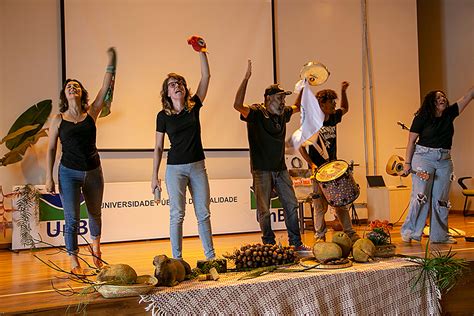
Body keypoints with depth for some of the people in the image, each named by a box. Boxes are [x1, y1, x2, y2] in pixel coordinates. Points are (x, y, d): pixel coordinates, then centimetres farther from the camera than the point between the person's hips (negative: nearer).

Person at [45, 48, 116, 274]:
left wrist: (111, 62, -14)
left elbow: (105, 88, -8)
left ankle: (95, 246, 46)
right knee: (72, 219, -5)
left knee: (95, 213, 19)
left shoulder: (92, 113, 0)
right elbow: (51, 149, 1)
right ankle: (74, 262, 8)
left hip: (93, 171, 2)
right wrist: (49, 178, -4)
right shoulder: (59, 119, -2)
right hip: (69, 173, -2)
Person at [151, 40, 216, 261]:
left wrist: (201, 51, -9)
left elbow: (206, 76, -2)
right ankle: (177, 259, 6)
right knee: (177, 214, -1)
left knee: (203, 213, 6)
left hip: (198, 167, 2)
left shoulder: (194, 107, 4)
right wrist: (154, 176, -1)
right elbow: (158, 148, 2)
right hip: (175, 168, -2)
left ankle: (210, 255, 15)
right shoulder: (163, 116, -1)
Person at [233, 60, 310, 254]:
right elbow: (238, 105, -28)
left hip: (280, 169, 6)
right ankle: (270, 246, 10)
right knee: (264, 210, 0)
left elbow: (298, 107, 29)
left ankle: (296, 244, 16)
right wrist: (246, 79, -35)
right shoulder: (256, 114, -10)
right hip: (262, 170, -6)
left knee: (291, 205, 7)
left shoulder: (282, 114, 9)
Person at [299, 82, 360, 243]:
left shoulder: (333, 118, 7)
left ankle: (350, 232, 15)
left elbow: (345, 109, 29)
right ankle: (320, 236, 13)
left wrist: (343, 91, 16)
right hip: (318, 170, -5)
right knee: (320, 205, 0)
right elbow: (301, 146, -7)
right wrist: (312, 164, -16)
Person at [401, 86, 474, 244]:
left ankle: (440, 235, 11)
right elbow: (411, 141, -4)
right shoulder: (422, 118, -5)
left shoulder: (449, 114, 8)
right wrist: (407, 163, -8)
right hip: (424, 158, -5)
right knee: (421, 196, -11)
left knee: (441, 199, 5)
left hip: (444, 160, 5)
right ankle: (409, 232, -3)